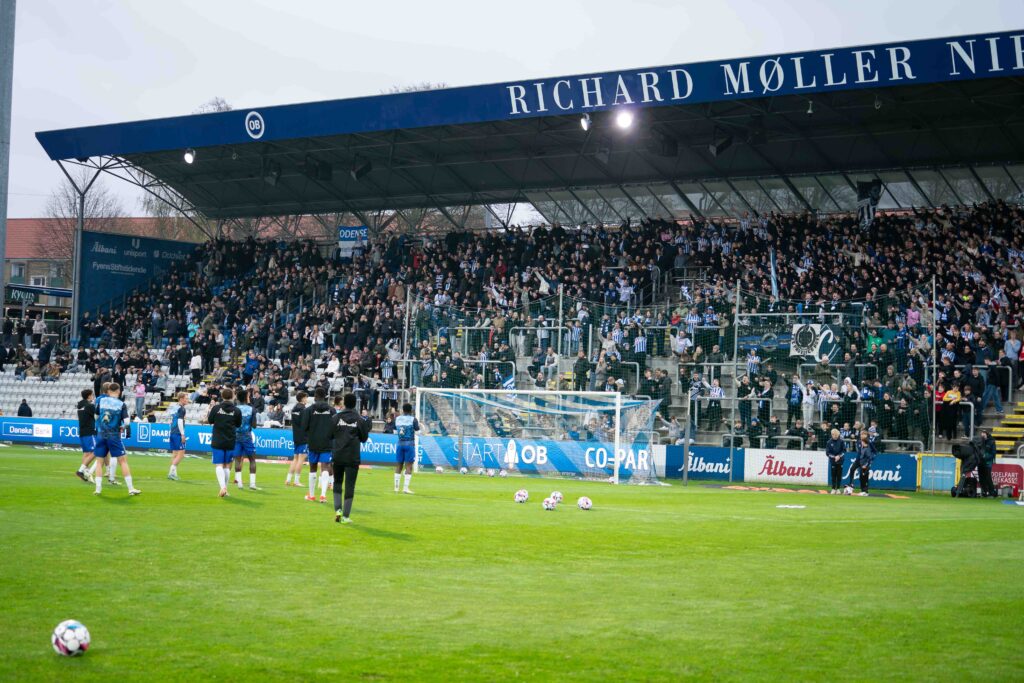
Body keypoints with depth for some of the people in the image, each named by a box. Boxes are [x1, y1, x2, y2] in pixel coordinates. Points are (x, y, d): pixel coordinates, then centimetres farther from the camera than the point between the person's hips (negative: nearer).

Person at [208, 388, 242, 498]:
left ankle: (223, 487, -23)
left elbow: (209, 421, 6)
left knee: (219, 465, -2)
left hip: (217, 441, -1)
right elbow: (238, 425, 7)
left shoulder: (216, 408, -6)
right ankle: (225, 490, 15)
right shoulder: (237, 410, -4)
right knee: (227, 466, 12)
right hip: (230, 442, 1)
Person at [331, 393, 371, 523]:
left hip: (338, 456, 1)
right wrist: (367, 426, 18)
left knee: (338, 482, 18)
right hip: (352, 457, -1)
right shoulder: (359, 420, -1)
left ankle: (338, 509, 2)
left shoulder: (336, 418, 0)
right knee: (349, 486, 2)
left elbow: (330, 435, 3)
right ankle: (346, 516, 2)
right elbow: (363, 439, 5)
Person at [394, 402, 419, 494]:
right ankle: (405, 488, -9)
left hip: (400, 444, 4)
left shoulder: (397, 419, 5)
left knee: (399, 465, 11)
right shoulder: (413, 419, -7)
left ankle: (396, 487, 12)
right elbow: (418, 431, -5)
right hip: (410, 444, -4)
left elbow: (395, 431, 13)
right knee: (409, 466, -3)